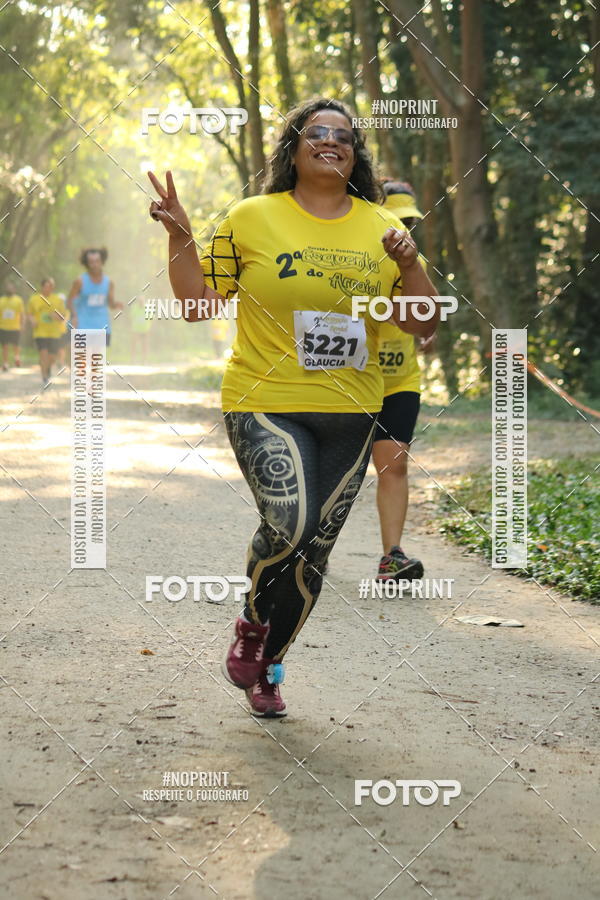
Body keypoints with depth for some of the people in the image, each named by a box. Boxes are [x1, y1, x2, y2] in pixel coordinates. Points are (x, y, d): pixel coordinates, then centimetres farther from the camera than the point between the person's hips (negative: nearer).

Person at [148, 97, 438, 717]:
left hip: (349, 414, 4)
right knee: (288, 524, -24)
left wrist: (409, 263, -8)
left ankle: (267, 665, 29)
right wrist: (179, 239, -11)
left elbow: (423, 324, 9)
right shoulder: (251, 218, 0)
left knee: (314, 551, 7)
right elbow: (199, 305, 2)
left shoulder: (379, 227, 8)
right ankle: (251, 625, 7)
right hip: (265, 405, -4)